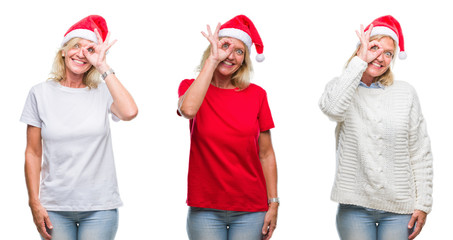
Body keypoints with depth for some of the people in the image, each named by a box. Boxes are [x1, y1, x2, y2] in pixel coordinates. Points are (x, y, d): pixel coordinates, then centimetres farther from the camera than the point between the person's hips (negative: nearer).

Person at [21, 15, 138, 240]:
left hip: (99, 207, 0)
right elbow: (33, 153, 4)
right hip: (55, 207, 0)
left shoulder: (102, 93, 1)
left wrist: (103, 67, -14)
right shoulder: (40, 93, 3)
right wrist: (34, 202, -2)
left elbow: (129, 112, -21)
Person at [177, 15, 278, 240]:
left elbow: (266, 154, 5)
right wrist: (212, 60, -16)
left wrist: (273, 204, 1)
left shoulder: (256, 94, 3)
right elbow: (188, 109, -23)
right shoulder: (191, 86, 3)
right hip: (205, 208, -1)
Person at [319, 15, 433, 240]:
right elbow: (333, 108, -22)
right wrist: (359, 61, -15)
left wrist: (423, 204, 1)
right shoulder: (342, 87, 5)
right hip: (355, 207, -1)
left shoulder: (405, 92, 5)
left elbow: (420, 154, 5)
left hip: (399, 208, 1)